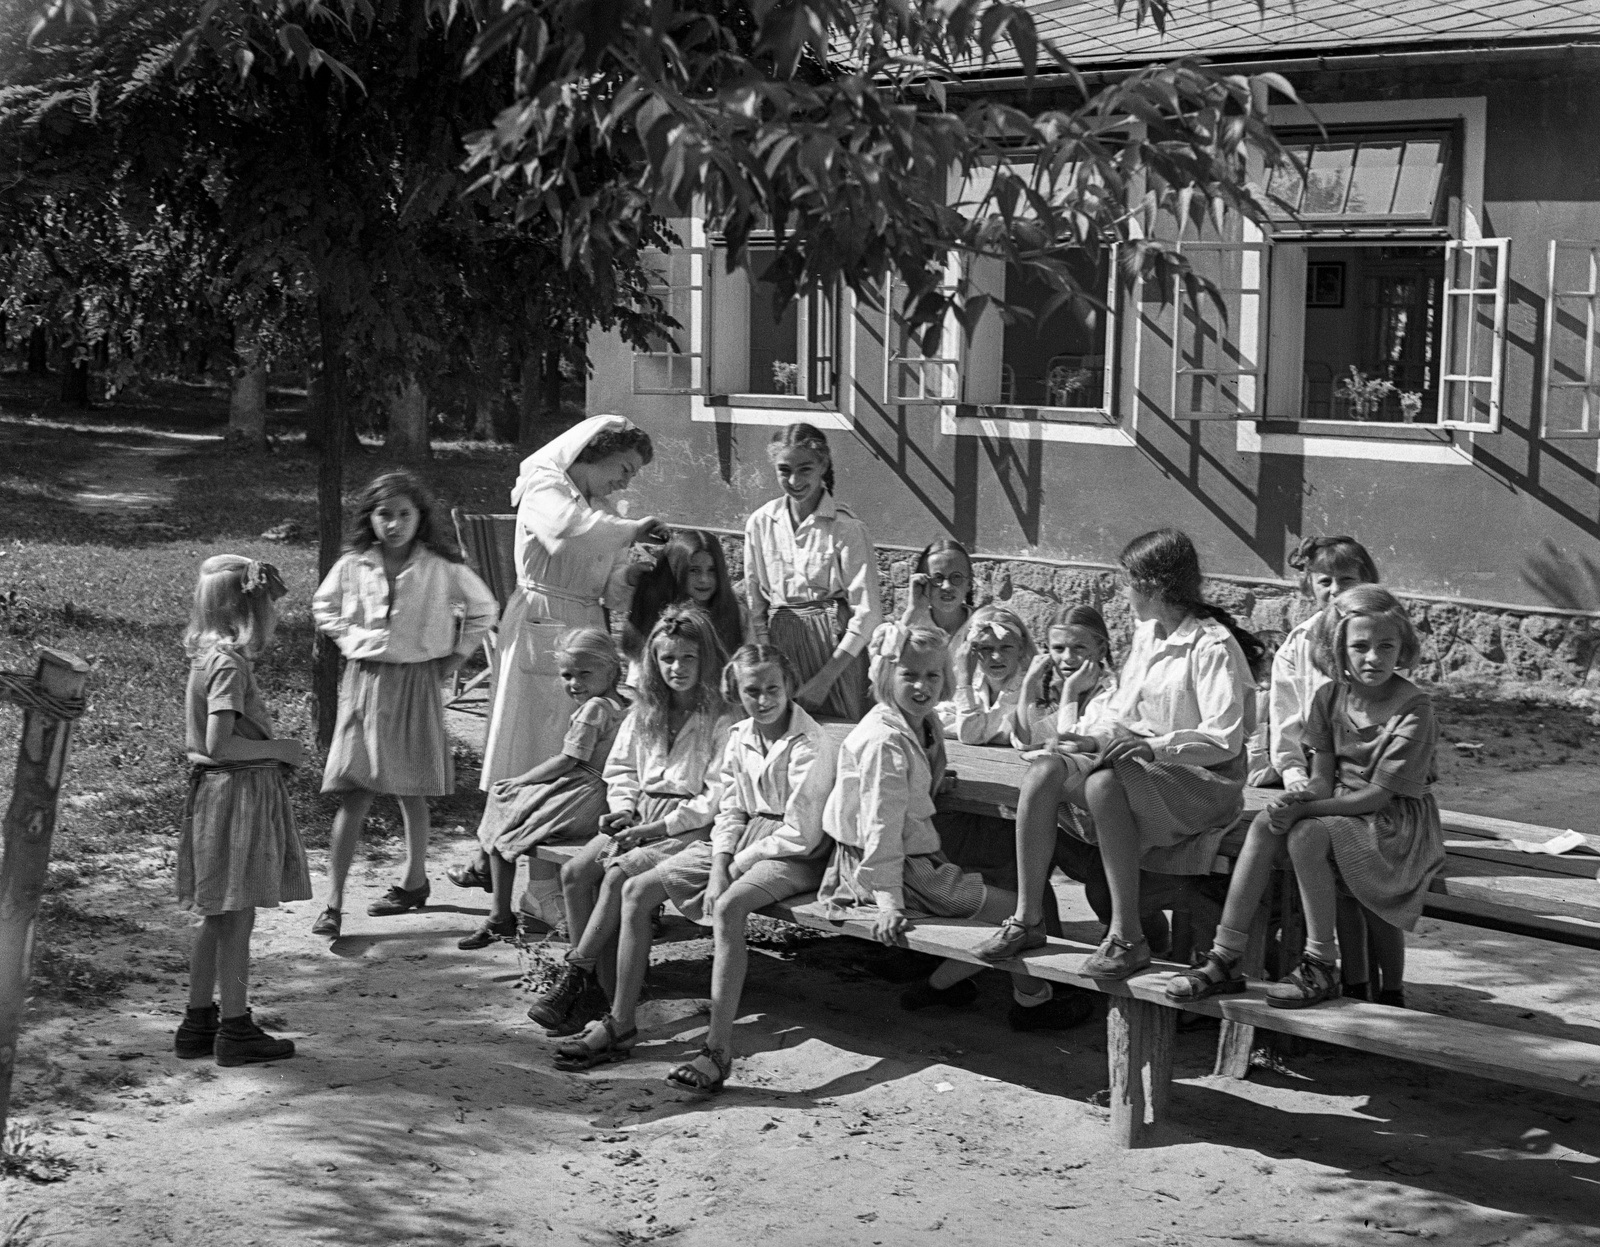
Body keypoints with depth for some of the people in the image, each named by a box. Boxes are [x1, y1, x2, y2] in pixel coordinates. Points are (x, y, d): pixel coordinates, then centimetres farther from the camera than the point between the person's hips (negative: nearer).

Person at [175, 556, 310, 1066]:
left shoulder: (207, 656, 10)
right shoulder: (230, 664, -19)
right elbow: (219, 743, -25)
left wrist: (271, 750, 11)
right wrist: (278, 749, -13)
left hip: (217, 790, 10)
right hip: (238, 792, -10)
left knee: (218, 918, 16)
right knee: (237, 917, -1)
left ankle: (199, 1022, 23)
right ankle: (235, 1030, 7)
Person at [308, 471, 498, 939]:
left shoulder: (440, 568, -6)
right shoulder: (353, 565, -1)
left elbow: (484, 608, 8)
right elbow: (323, 607, 17)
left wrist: (456, 655, 4)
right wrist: (350, 639, 4)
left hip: (416, 684, -1)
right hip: (363, 680, 1)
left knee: (411, 790, 10)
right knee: (353, 795, -5)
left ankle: (414, 880, 30)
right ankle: (333, 905, -6)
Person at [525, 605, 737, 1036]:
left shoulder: (722, 717, -8)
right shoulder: (645, 711, 14)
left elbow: (717, 798, -13)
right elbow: (621, 769, 22)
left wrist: (655, 828, -17)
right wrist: (623, 810, 0)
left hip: (692, 825, -7)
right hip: (641, 817, 7)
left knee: (618, 873, -30)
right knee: (574, 872, -17)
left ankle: (575, 976, -21)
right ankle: (607, 984, -15)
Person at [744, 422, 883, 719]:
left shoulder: (845, 527, -9)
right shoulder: (760, 524, 4)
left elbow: (867, 613, -10)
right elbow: (755, 607, 8)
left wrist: (825, 679, -14)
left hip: (837, 651, -3)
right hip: (779, 645, 3)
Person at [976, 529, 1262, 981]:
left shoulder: (1214, 646, -13)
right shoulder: (1146, 634, 14)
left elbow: (1225, 741, -20)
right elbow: (1122, 705, 21)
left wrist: (1152, 747, -26)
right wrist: (1099, 734, 1)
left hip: (1203, 778, -8)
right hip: (1138, 758, 8)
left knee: (1104, 784, -36)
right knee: (1042, 774, -15)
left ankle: (1127, 937, -31)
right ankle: (1026, 919, -13)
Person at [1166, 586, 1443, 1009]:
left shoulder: (1413, 708, -16)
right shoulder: (1330, 697, 3)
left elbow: (1380, 793, -20)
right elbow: (1323, 779, 3)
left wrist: (1304, 809, -25)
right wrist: (1299, 798, -22)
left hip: (1396, 822, -6)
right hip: (1338, 808, 6)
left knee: (1307, 834, -30)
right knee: (1264, 826, -19)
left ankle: (1322, 967, -20)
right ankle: (1225, 960, -19)